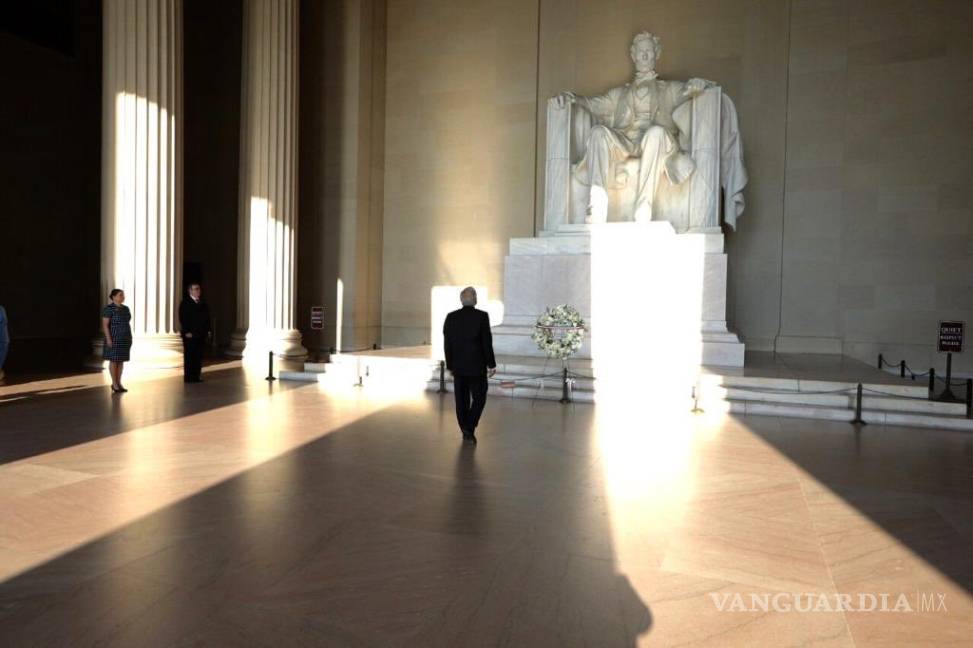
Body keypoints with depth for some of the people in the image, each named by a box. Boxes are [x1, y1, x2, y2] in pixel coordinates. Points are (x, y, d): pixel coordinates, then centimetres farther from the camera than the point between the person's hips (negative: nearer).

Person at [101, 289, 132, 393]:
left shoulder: (125, 308, 10)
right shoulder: (108, 308, -12)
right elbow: (105, 324, -14)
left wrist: (129, 338, 12)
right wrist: (108, 338, -19)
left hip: (124, 338, 7)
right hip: (114, 338, -7)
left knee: (121, 360, 8)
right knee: (114, 360, -2)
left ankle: (119, 383, 14)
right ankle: (114, 384, 7)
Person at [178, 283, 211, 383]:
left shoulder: (203, 303, 15)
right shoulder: (185, 303, -4)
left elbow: (207, 318, 16)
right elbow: (183, 318, -11)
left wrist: (207, 330, 7)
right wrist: (187, 332, -17)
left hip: (201, 334, 6)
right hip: (190, 335, -6)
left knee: (199, 356, 7)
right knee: (189, 356, -2)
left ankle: (197, 376, 13)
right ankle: (189, 377, 3)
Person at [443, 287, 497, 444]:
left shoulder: (451, 317, -1)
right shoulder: (482, 316, -11)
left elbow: (447, 344, 2)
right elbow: (487, 343, -11)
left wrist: (450, 365, 12)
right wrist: (491, 364, -2)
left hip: (458, 366, 4)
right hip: (477, 366, -3)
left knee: (462, 400, 11)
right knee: (479, 398, 10)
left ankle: (466, 431, 19)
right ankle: (469, 429, -2)